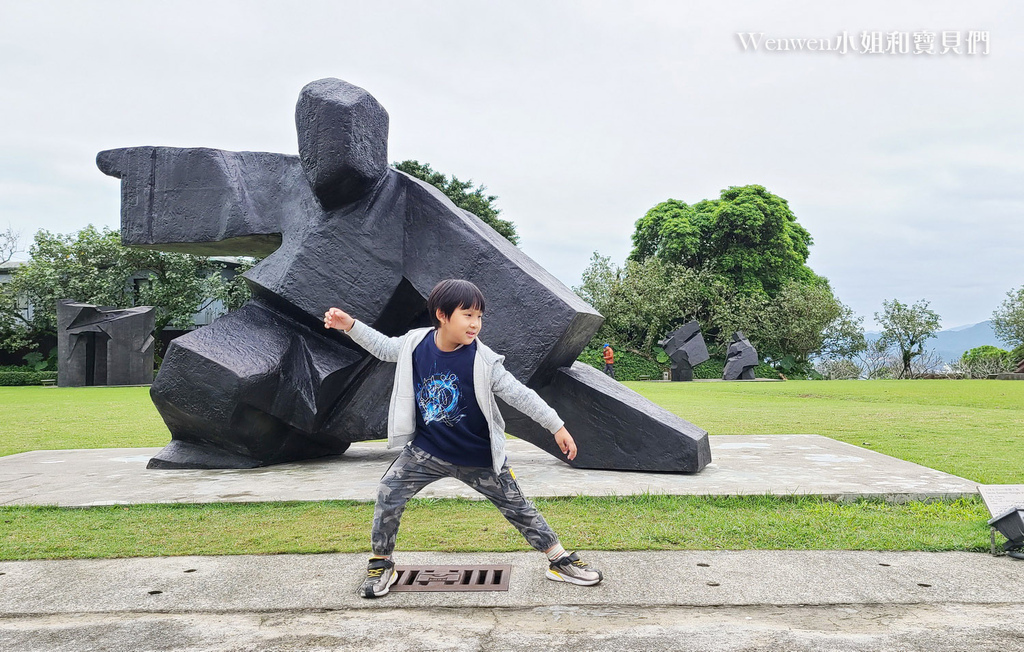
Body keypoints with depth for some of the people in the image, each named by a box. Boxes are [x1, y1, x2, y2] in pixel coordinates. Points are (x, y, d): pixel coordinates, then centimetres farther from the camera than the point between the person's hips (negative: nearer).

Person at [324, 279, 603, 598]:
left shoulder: (483, 362, -21)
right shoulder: (416, 344, -12)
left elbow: (520, 395, -15)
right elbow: (384, 347, 9)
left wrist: (557, 427, -13)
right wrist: (351, 326, 0)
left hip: (479, 458, -2)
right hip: (427, 451, 2)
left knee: (516, 506, 6)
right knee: (389, 494, -7)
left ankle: (560, 561, 22)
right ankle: (380, 565, 14)